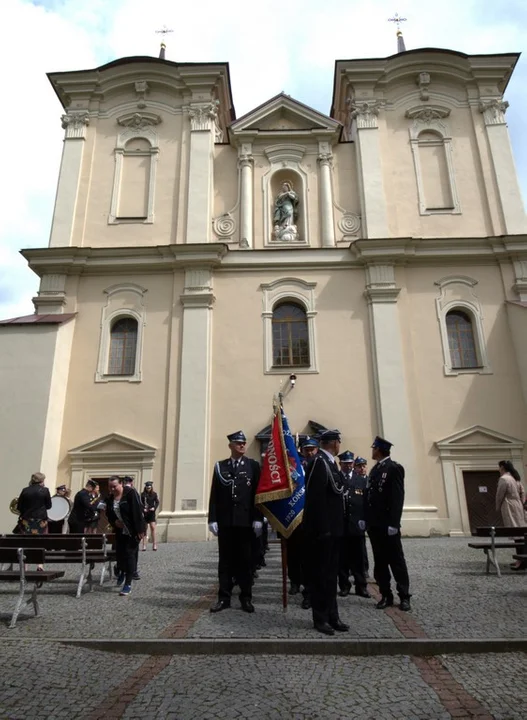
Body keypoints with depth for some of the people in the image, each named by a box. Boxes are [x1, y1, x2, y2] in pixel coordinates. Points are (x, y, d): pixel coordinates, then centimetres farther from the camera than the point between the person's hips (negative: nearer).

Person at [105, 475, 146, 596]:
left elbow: (137, 511, -21)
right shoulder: (110, 498, 3)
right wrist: (114, 522, -9)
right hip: (120, 531, 6)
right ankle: (122, 571, 43)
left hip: (133, 531, -6)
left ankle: (128, 584, 3)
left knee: (129, 554, -6)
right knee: (119, 552, 11)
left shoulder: (131, 493, -17)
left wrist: (140, 530, -23)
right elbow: (109, 514, 13)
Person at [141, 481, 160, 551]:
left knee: (153, 527, -9)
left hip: (151, 513, -1)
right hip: (144, 513, 1)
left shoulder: (154, 494, 4)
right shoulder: (143, 494, 4)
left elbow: (157, 502, 5)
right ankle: (144, 545, 10)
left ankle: (154, 544, -2)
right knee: (145, 528, 6)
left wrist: (154, 508, -12)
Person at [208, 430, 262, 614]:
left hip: (246, 520, -1)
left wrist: (257, 518, -7)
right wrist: (212, 519, -2)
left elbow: (258, 493, -1)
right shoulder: (220, 466, 7)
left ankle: (246, 598, 17)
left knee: (245, 560, 6)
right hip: (225, 520, 1)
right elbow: (214, 495, 4)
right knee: (225, 559, 7)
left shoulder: (253, 465, 3)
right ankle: (224, 597, 17)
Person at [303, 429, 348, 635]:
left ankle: (332, 616, 24)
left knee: (330, 573, 15)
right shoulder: (319, 462, -17)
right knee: (320, 573, 2)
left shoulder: (329, 462, 14)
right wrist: (322, 528, -22)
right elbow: (316, 498, -22)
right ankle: (320, 618, 13)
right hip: (322, 528, -9)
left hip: (332, 527, 10)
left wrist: (333, 526, 16)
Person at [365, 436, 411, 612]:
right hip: (374, 523, 7)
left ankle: (404, 596, 12)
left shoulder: (395, 468, -9)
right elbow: (369, 495, 13)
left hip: (388, 524, -7)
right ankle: (386, 595, 17)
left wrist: (393, 523, -18)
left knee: (396, 560, 3)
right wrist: (365, 518, 9)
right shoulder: (374, 469, 14)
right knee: (380, 561, 10)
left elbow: (398, 497, -14)